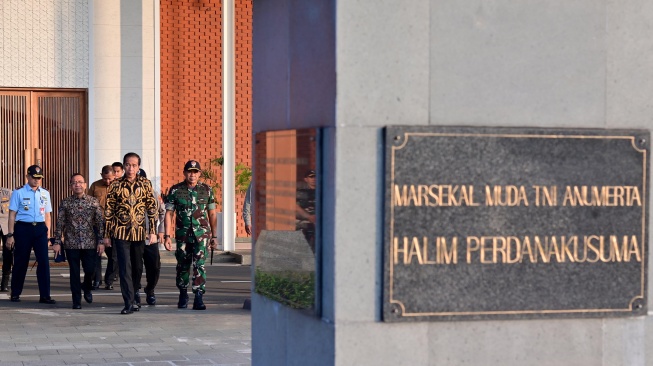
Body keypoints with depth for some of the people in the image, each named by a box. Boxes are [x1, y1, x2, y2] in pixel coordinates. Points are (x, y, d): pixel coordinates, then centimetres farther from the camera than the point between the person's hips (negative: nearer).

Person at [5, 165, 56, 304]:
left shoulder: (45, 193, 10)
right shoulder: (19, 193, -1)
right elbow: (12, 214, -1)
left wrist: (48, 234, 10)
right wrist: (10, 235, -5)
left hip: (40, 228, 3)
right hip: (23, 228, -3)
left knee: (44, 261, -4)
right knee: (21, 261, 5)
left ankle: (44, 295, -1)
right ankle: (15, 294, 20)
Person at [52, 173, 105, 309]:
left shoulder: (94, 202, 3)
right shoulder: (65, 203, 3)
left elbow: (100, 223, 3)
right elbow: (60, 224, 3)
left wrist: (101, 241, -2)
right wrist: (57, 242, -2)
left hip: (90, 243, 0)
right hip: (71, 243, 0)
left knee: (90, 270, -1)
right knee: (74, 272, 2)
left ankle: (87, 288, 31)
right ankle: (76, 300, 12)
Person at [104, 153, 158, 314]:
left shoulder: (145, 184, 4)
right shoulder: (115, 185, 1)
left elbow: (152, 209, 5)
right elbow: (108, 211, 3)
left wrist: (153, 231, -1)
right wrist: (106, 234, 2)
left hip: (139, 232, 2)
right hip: (121, 233, -2)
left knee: (138, 268, 11)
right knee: (125, 268, -8)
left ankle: (133, 296, 27)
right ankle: (129, 303, -11)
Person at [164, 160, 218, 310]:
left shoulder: (207, 190, 4)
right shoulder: (175, 190, 1)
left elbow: (212, 214, 10)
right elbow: (169, 214, 2)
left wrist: (214, 236, 9)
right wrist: (167, 236, -4)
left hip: (201, 235, -1)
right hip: (182, 235, 1)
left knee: (199, 265, -12)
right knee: (182, 266, 11)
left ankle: (199, 298, -14)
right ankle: (183, 295, 29)